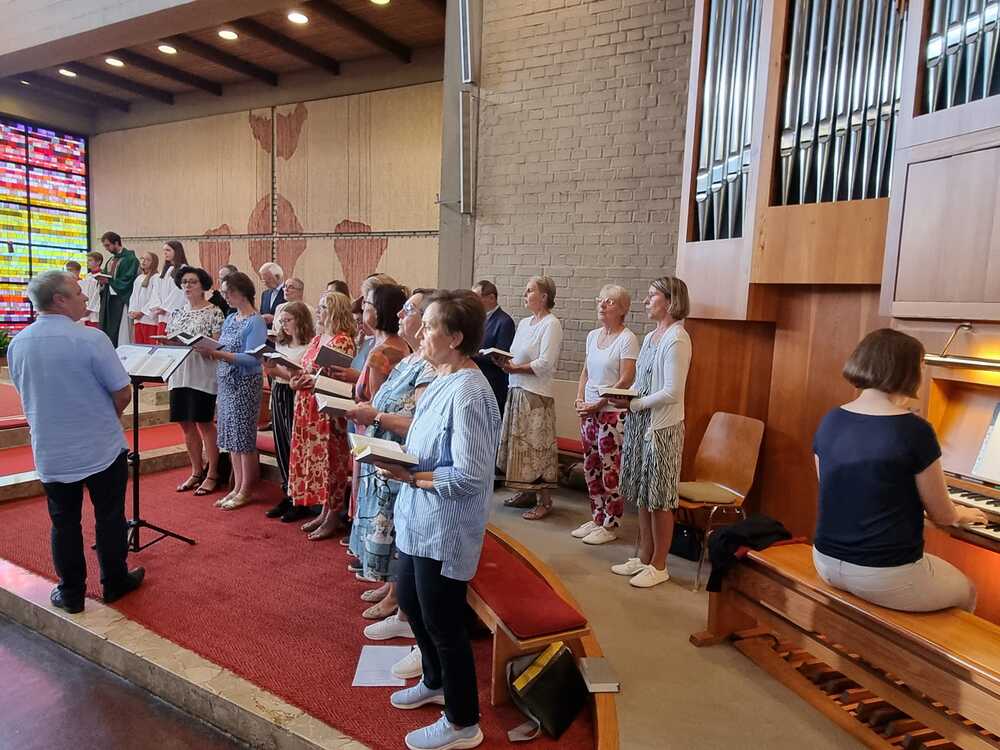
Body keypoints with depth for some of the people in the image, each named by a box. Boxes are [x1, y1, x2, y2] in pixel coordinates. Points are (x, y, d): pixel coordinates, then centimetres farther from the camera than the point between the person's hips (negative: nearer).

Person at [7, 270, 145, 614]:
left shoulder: (17, 344, -1)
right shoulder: (90, 338, -19)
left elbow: (27, 395, 12)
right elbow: (123, 394, -15)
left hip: (50, 453, 4)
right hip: (101, 449, -4)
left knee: (64, 522, 15)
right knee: (109, 517, 12)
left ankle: (70, 593, 25)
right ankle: (114, 582, 26)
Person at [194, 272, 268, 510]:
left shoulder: (256, 322, -11)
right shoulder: (230, 319, 13)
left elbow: (252, 359, -19)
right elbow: (223, 351, 15)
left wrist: (217, 353, -24)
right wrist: (208, 349, -5)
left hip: (245, 384, -8)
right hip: (226, 382, 8)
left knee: (244, 437, 0)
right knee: (231, 437, 11)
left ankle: (245, 491, 11)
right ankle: (236, 487, 21)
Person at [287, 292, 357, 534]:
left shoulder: (342, 341, -12)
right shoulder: (317, 339, 14)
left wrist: (310, 381, -18)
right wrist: (297, 379, 0)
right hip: (308, 407, 9)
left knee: (330, 459, 0)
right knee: (315, 458, 13)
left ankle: (333, 517, 12)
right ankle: (324, 512, 26)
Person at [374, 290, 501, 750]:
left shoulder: (467, 392, -26)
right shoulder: (444, 380, 3)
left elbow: (470, 476, -27)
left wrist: (411, 477, -21)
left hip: (444, 528, -10)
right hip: (421, 520, 10)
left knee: (442, 622, 7)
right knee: (409, 599, 26)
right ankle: (435, 682, 50)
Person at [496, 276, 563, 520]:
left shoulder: (551, 324, -9)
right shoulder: (524, 323, 15)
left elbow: (545, 363, -17)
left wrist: (515, 368, -16)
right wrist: (504, 362, -1)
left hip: (537, 394, -8)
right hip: (517, 390, 8)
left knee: (537, 445, -3)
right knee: (519, 443, 12)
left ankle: (544, 500, 7)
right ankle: (527, 491, 25)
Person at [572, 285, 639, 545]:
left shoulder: (627, 339, -11)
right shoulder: (593, 335, 11)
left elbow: (625, 381, -15)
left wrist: (598, 404, -14)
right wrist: (580, 399, 3)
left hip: (612, 412, -7)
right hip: (589, 412, 7)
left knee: (610, 472, 0)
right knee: (591, 469, 13)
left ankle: (610, 526, 13)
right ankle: (596, 519, 26)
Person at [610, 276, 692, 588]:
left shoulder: (677, 339, -15)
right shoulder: (650, 337, 12)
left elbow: (672, 393, -20)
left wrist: (633, 404, -17)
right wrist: (621, 396, 1)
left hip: (662, 427, -8)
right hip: (640, 424, 9)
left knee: (660, 499, 3)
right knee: (642, 495, 15)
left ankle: (658, 566, 17)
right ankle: (644, 557, 28)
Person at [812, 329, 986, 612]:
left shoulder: (830, 421, -2)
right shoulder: (914, 430, -18)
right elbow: (943, 515, -6)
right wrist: (963, 514, 19)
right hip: (884, 576, -6)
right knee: (966, 590, 27)